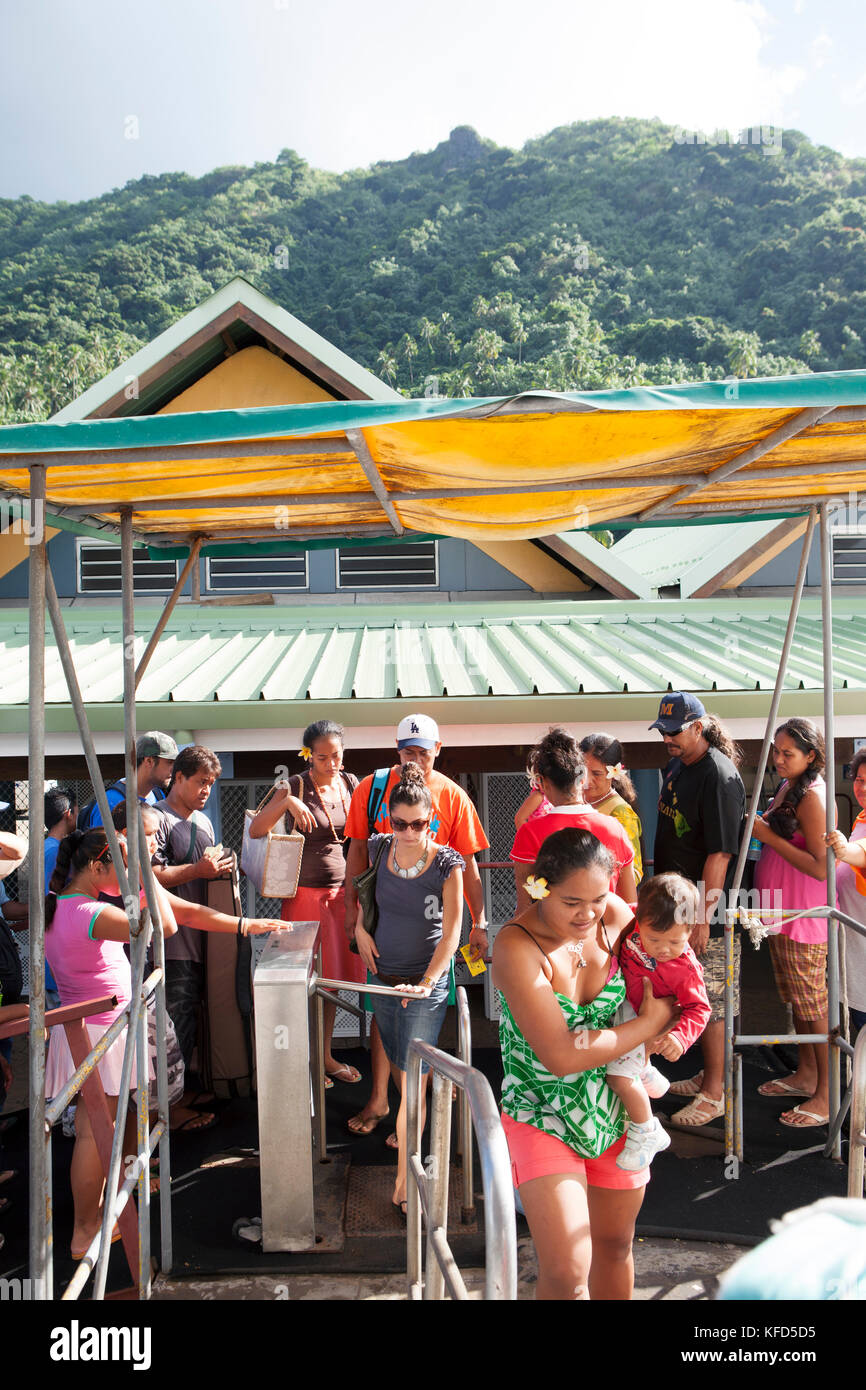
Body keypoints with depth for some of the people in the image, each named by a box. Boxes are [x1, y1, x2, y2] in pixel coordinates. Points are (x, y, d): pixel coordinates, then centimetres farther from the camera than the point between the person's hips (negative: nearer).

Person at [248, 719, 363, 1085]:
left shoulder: (350, 783, 5)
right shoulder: (296, 787, -8)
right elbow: (256, 830, -16)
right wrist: (287, 802, -29)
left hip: (341, 893, 5)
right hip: (305, 893, -4)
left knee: (332, 978, 13)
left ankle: (326, 1055, 27)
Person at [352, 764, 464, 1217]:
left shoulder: (446, 863, -15)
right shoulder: (379, 849, -4)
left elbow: (451, 932, -17)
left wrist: (425, 983, -25)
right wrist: (360, 928, 3)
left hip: (426, 982, -4)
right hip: (383, 973, 4)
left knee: (413, 1079, -6)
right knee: (398, 1066, 19)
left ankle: (403, 1184, 0)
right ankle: (408, 1129, 47)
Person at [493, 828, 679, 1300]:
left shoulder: (613, 914, -12)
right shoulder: (517, 945, -27)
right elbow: (561, 1056, -29)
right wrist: (649, 1022, -19)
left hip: (616, 1111, 5)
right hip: (542, 1117, -5)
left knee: (615, 1245, 21)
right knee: (567, 1273, -13)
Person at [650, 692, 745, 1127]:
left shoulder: (719, 777, -20)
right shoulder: (676, 764, 9)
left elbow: (720, 853, -22)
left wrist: (703, 917, -22)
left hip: (708, 901, -9)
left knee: (710, 996, 0)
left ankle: (715, 1093, 12)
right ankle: (707, 1075, 31)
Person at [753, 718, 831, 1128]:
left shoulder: (812, 796, -20)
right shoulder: (788, 788, 8)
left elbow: (821, 867, -24)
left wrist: (768, 835, -22)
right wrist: (763, 819, 3)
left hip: (805, 915, -9)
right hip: (782, 910, 9)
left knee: (815, 1005, 1)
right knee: (797, 1000, 20)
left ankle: (826, 1097, 12)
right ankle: (805, 1074, 35)